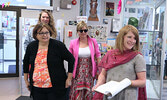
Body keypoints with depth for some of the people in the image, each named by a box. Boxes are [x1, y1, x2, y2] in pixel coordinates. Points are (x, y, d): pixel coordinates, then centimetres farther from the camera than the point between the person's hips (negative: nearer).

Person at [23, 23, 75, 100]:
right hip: (36, 88, 4)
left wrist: (69, 79, -4)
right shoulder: (31, 46, 4)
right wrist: (26, 80, 18)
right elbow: (26, 63, 18)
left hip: (55, 88, -3)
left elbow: (71, 59, -3)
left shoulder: (58, 45, -8)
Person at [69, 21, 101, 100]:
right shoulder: (73, 43, 1)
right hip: (77, 72, 0)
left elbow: (98, 56, 4)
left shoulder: (93, 41, 1)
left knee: (88, 93, 5)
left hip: (89, 72, 0)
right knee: (77, 94, -1)